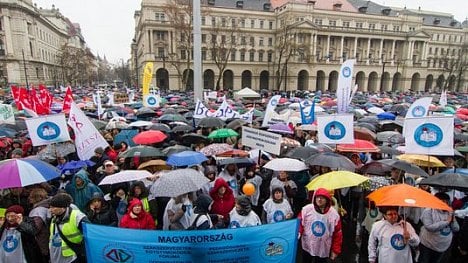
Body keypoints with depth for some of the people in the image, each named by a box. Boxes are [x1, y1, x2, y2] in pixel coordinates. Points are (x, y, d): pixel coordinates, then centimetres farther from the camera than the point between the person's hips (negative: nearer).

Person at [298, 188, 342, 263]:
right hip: (307, 247, 0)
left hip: (323, 250, 0)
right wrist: (297, 233, -23)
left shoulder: (334, 214, -9)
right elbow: (299, 224, -4)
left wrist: (335, 250, 1)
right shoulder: (306, 210, -12)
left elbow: (337, 234, -1)